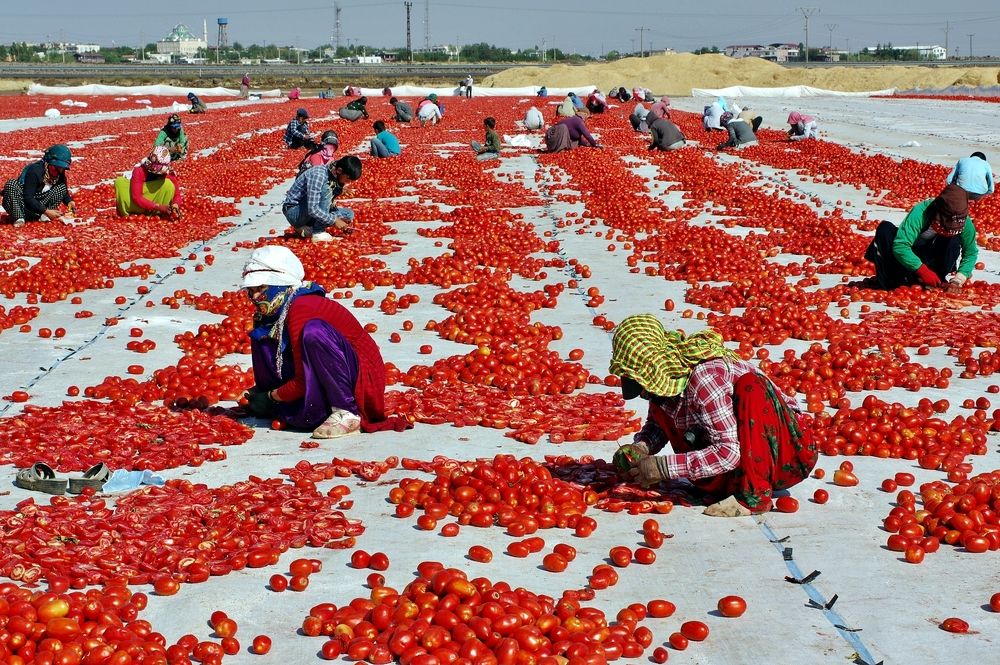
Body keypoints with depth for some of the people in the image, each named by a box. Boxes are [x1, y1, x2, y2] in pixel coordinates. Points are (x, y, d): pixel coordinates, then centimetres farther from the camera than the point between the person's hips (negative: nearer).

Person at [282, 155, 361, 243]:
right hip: (293, 212, -9)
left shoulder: (336, 179, -1)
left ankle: (305, 229, 0)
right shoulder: (318, 175, -28)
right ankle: (318, 233, -20)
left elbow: (330, 204, 8)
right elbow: (312, 209, -34)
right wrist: (334, 220, -26)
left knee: (349, 214, -1)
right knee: (326, 189, -28)